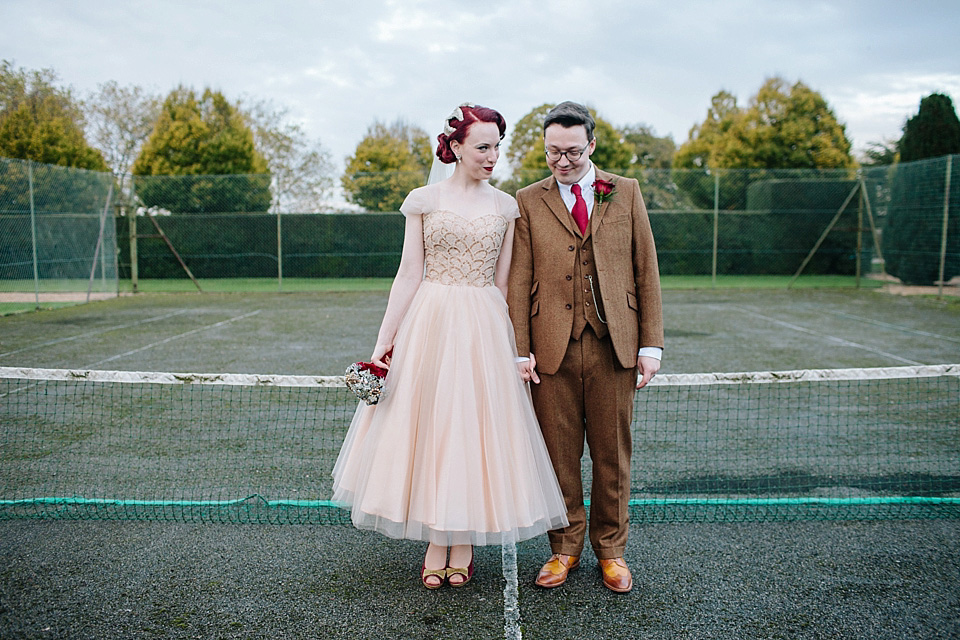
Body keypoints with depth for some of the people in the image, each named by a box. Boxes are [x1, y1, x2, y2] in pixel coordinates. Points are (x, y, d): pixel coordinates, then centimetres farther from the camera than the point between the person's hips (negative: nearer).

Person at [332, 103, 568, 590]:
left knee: (476, 427, 4)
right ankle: (434, 545, 18)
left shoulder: (506, 206, 7)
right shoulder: (423, 200, 2)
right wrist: (383, 341, -3)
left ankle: (464, 542, 20)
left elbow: (502, 281, 9)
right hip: (429, 323, -1)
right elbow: (408, 274, 1)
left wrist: (510, 341, 7)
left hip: (484, 327, 1)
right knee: (428, 425, 3)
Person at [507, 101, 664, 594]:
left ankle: (610, 549, 26)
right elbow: (519, 281, 3)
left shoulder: (626, 193, 9)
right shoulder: (528, 202, 7)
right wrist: (520, 349, -4)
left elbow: (646, 271, 7)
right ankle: (565, 547, 24)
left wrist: (651, 344, 1)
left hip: (614, 345, 1)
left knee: (612, 453, 9)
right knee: (559, 453, 6)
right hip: (553, 347, 0)